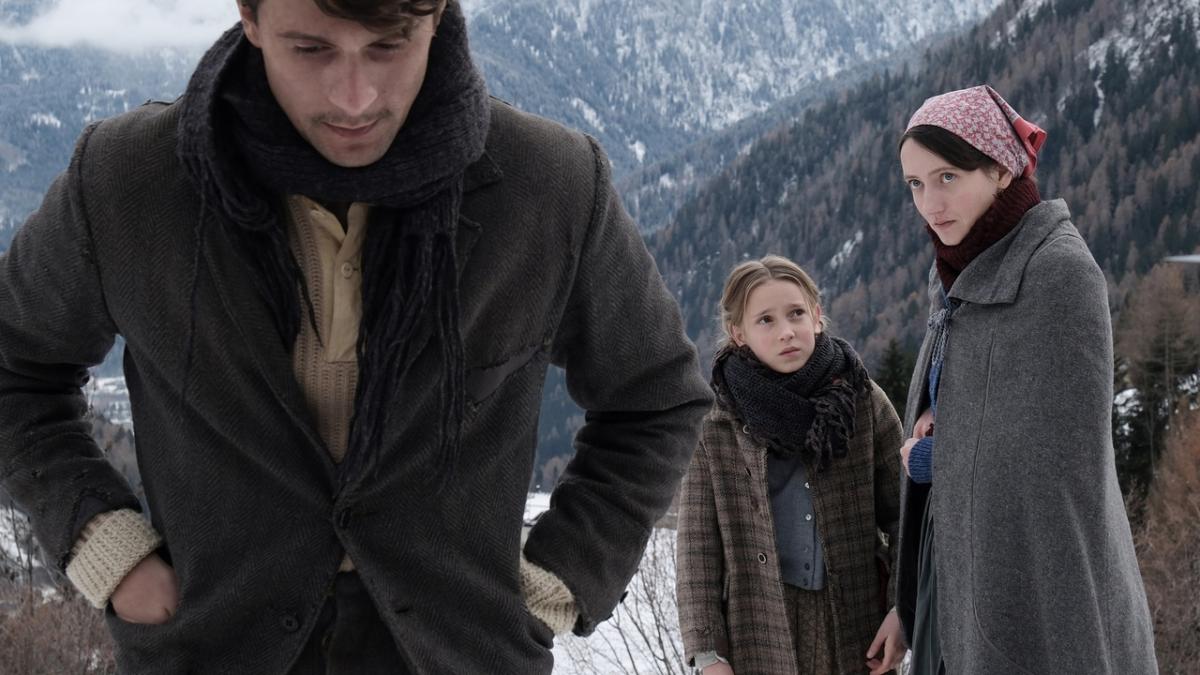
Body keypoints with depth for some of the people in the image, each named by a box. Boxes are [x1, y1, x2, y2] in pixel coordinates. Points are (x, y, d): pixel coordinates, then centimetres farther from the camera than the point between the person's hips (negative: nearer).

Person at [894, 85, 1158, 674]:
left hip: (1035, 584, -8)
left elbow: (1067, 460, -18)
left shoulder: (1060, 271, -15)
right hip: (958, 569, 8)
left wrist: (934, 459, -9)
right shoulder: (962, 272, 10)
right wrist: (933, 426, -1)